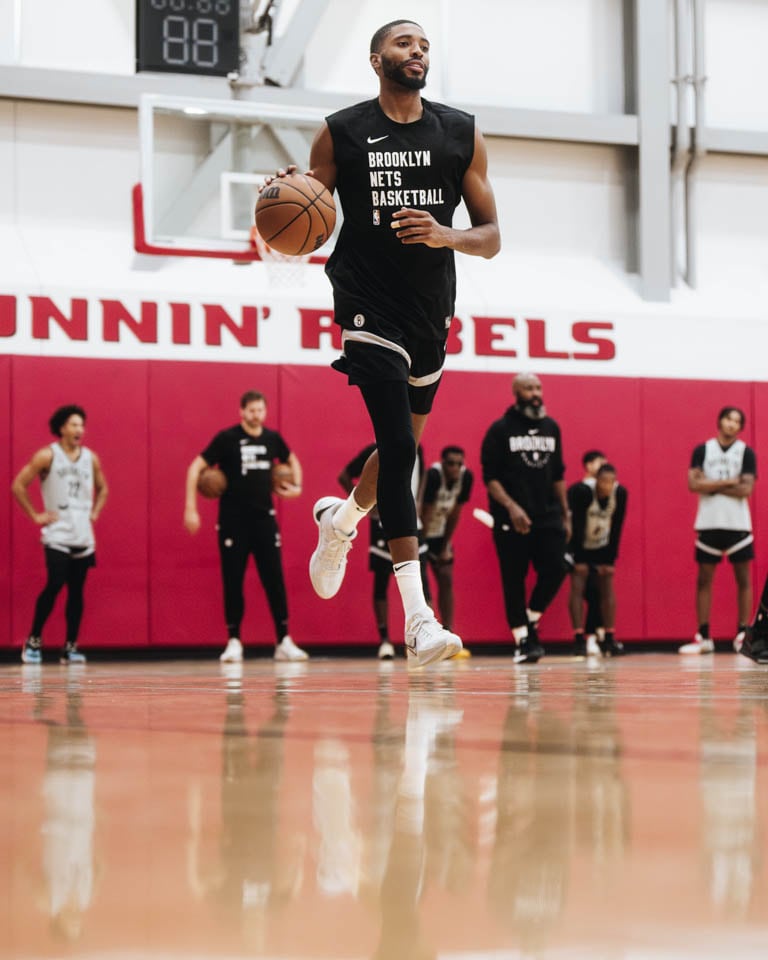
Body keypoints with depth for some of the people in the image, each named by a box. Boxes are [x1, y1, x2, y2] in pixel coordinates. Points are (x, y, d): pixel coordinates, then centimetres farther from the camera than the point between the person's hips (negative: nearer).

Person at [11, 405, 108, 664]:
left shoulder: (91, 458, 9)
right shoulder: (47, 456, -6)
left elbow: (102, 488, 25)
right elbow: (18, 485, -6)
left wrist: (95, 513, 11)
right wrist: (35, 515, -7)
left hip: (83, 536, 5)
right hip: (57, 536, -5)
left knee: (76, 591, 3)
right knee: (54, 586, -14)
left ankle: (71, 647, 8)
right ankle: (34, 642, -1)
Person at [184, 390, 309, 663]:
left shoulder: (272, 439, 4)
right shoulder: (227, 438, -8)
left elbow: (292, 460, 25)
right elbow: (196, 468, -6)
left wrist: (297, 485, 9)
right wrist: (190, 509, -12)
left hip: (264, 517, 3)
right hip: (233, 519, -3)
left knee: (274, 579, 0)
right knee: (233, 581, 0)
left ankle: (284, 642, 5)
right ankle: (234, 642, 7)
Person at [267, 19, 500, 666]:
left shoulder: (462, 134, 5)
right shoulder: (341, 134, -2)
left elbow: (491, 237, 5)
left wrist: (445, 236, -16)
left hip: (432, 313, 5)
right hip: (370, 310, -5)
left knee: (405, 446, 20)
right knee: (399, 448, -17)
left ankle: (341, 520, 52)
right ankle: (418, 617, -20)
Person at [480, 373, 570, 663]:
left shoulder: (551, 427, 12)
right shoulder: (500, 429, -3)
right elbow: (490, 476, -6)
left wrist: (565, 514, 15)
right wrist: (511, 507, -18)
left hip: (548, 516, 4)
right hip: (511, 519, -4)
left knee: (555, 570, -7)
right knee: (514, 580, -1)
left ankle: (531, 619, 16)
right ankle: (523, 640, 6)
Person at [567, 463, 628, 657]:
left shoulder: (620, 493, -17)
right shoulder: (582, 491, -29)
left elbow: (616, 528, -10)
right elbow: (576, 524, -25)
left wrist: (611, 559, -9)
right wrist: (578, 559, -23)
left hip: (602, 545, 4)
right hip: (579, 544, -4)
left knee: (607, 586, -2)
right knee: (578, 587, -12)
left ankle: (609, 640, 2)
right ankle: (579, 640, -14)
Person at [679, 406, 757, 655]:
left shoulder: (746, 453, 1)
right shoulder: (702, 451, 4)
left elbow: (746, 489, -11)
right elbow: (694, 484, -8)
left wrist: (712, 486, -10)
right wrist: (729, 482, -12)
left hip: (738, 524, -1)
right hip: (708, 523, 1)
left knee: (743, 579, 2)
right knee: (704, 579, 3)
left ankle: (743, 635, 6)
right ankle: (703, 637, 7)